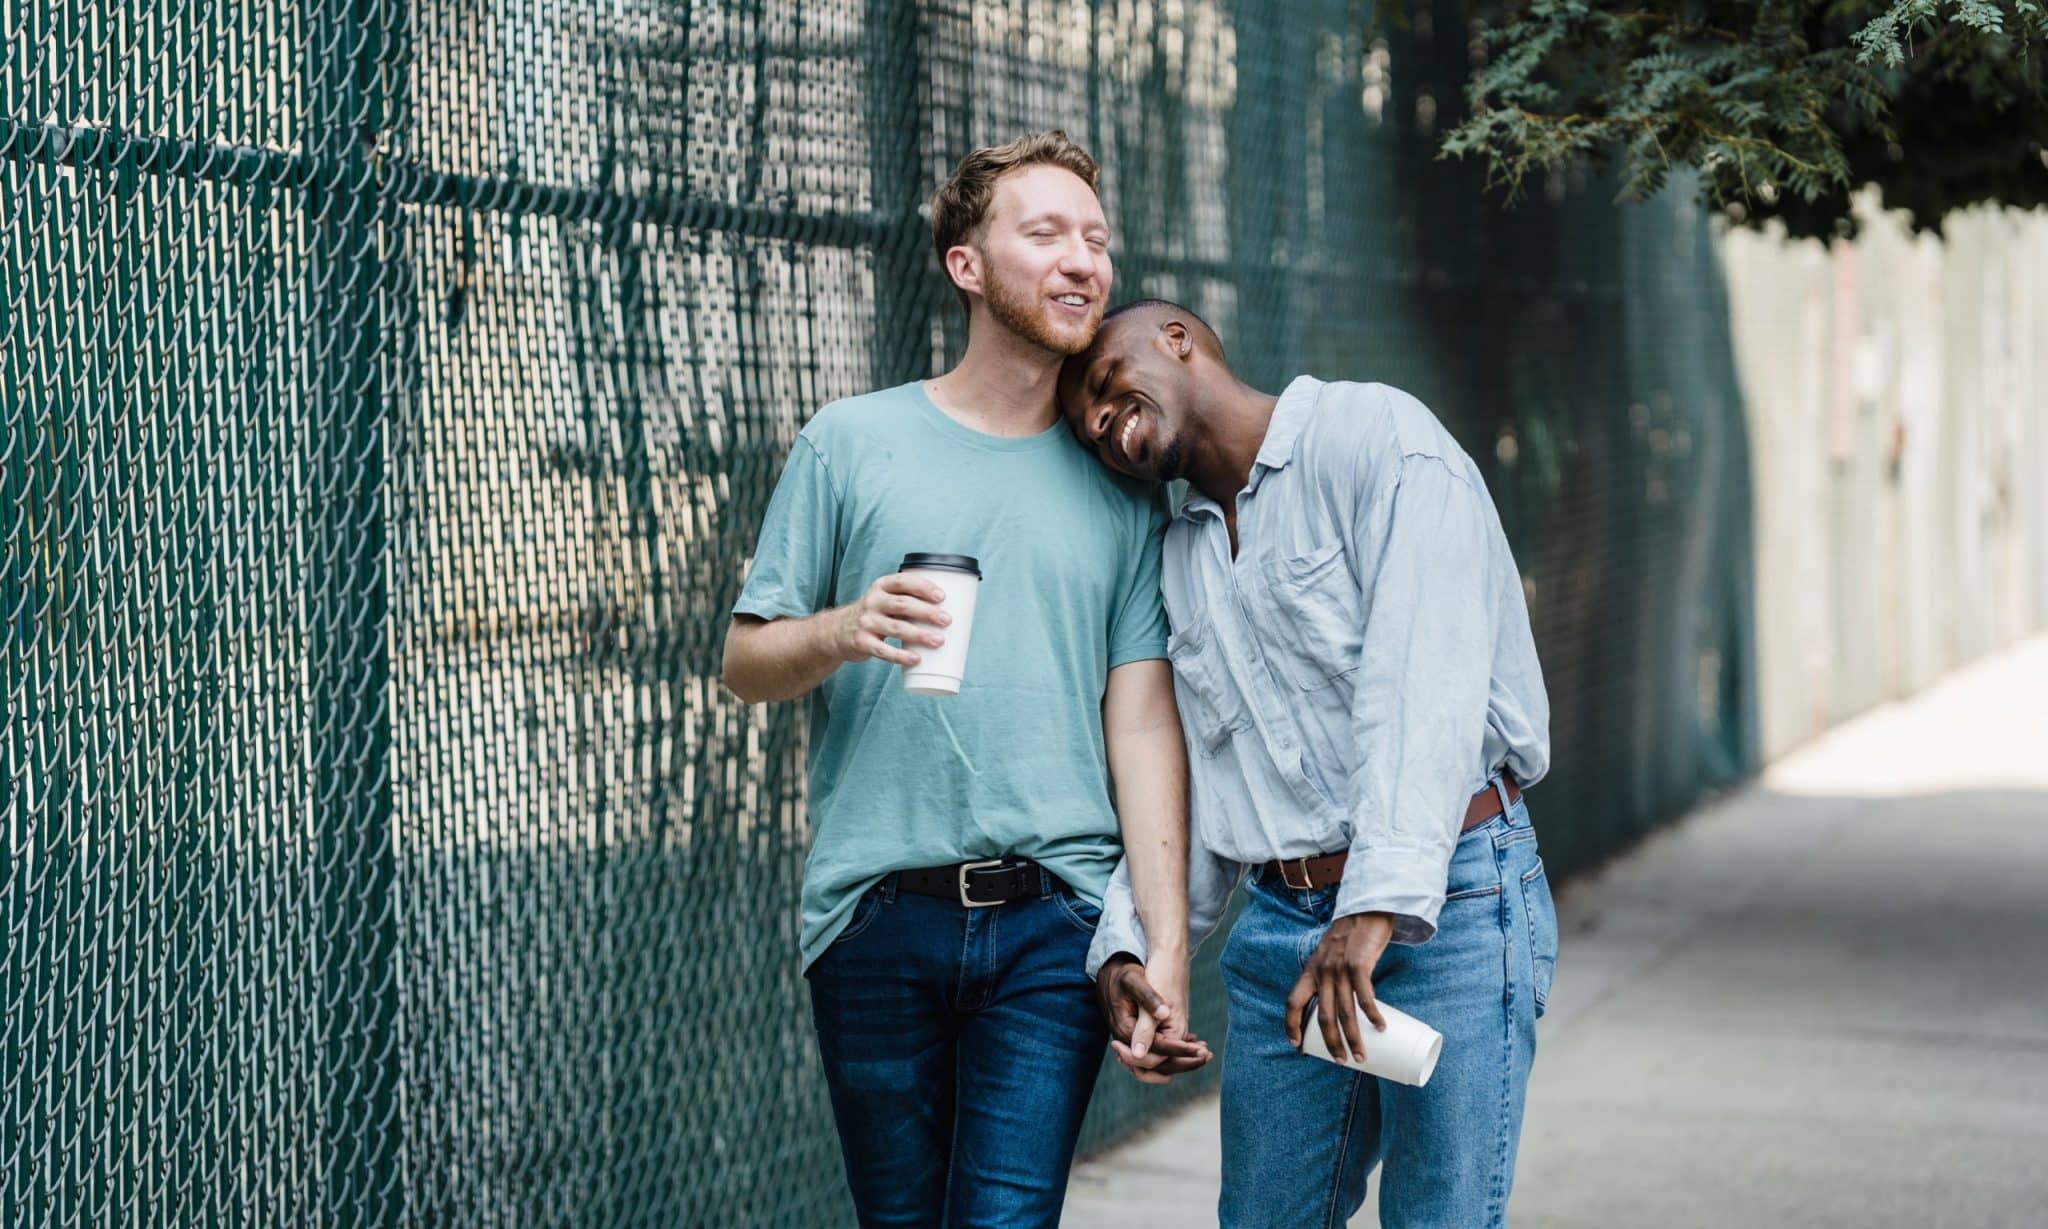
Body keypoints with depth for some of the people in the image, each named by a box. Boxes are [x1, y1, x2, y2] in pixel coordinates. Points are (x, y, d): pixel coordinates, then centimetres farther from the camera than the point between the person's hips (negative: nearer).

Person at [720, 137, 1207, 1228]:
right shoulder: (850, 443, 6)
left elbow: (1143, 722, 5)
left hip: (1053, 921, 0)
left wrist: (1168, 942, -4)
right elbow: (745, 662, 7)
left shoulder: (1122, 484, 10)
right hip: (876, 920, 0)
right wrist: (841, 632, -16)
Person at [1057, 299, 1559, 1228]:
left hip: (1446, 905, -7)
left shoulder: (1375, 438, -6)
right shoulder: (1180, 558, 19)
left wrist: (1380, 903, -26)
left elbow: (1426, 679, -18)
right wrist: (1130, 944, 2)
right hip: (1281, 925, 7)